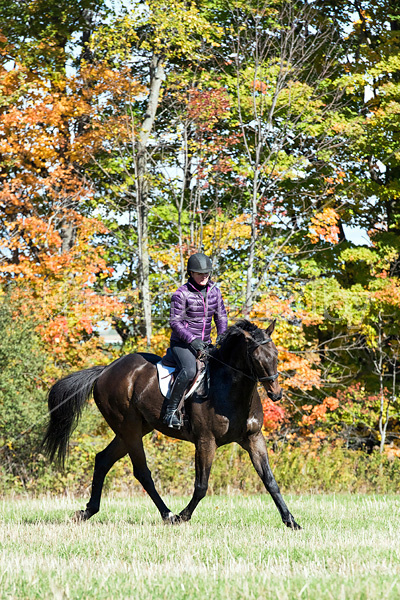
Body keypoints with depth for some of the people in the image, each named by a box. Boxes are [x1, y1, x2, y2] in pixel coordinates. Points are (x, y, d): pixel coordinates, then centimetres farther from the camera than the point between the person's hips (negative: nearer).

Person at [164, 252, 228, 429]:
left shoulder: (214, 291, 6)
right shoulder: (182, 294, -12)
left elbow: (221, 317, 12)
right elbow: (175, 322, -12)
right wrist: (192, 340, -23)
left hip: (204, 344, 7)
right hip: (182, 343, -7)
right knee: (189, 370, -33)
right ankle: (170, 411, -28)